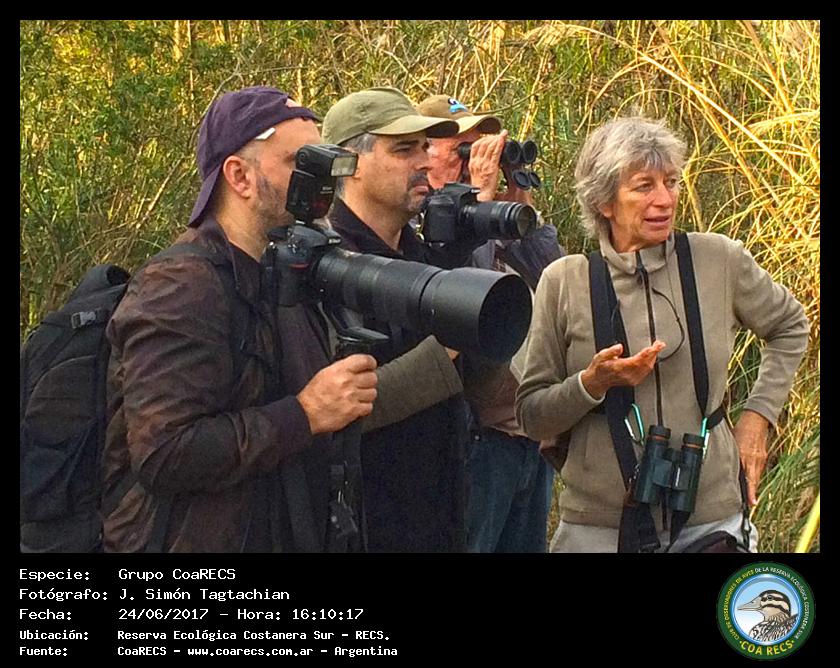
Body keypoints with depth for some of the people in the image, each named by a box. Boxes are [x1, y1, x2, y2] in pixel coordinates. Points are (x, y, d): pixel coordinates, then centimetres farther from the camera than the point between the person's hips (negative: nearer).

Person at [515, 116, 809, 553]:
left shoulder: (720, 261, -1)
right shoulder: (565, 281, -3)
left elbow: (790, 327, 17)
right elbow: (530, 415, 0)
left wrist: (758, 413, 8)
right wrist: (592, 383, -17)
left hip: (710, 518, 1)